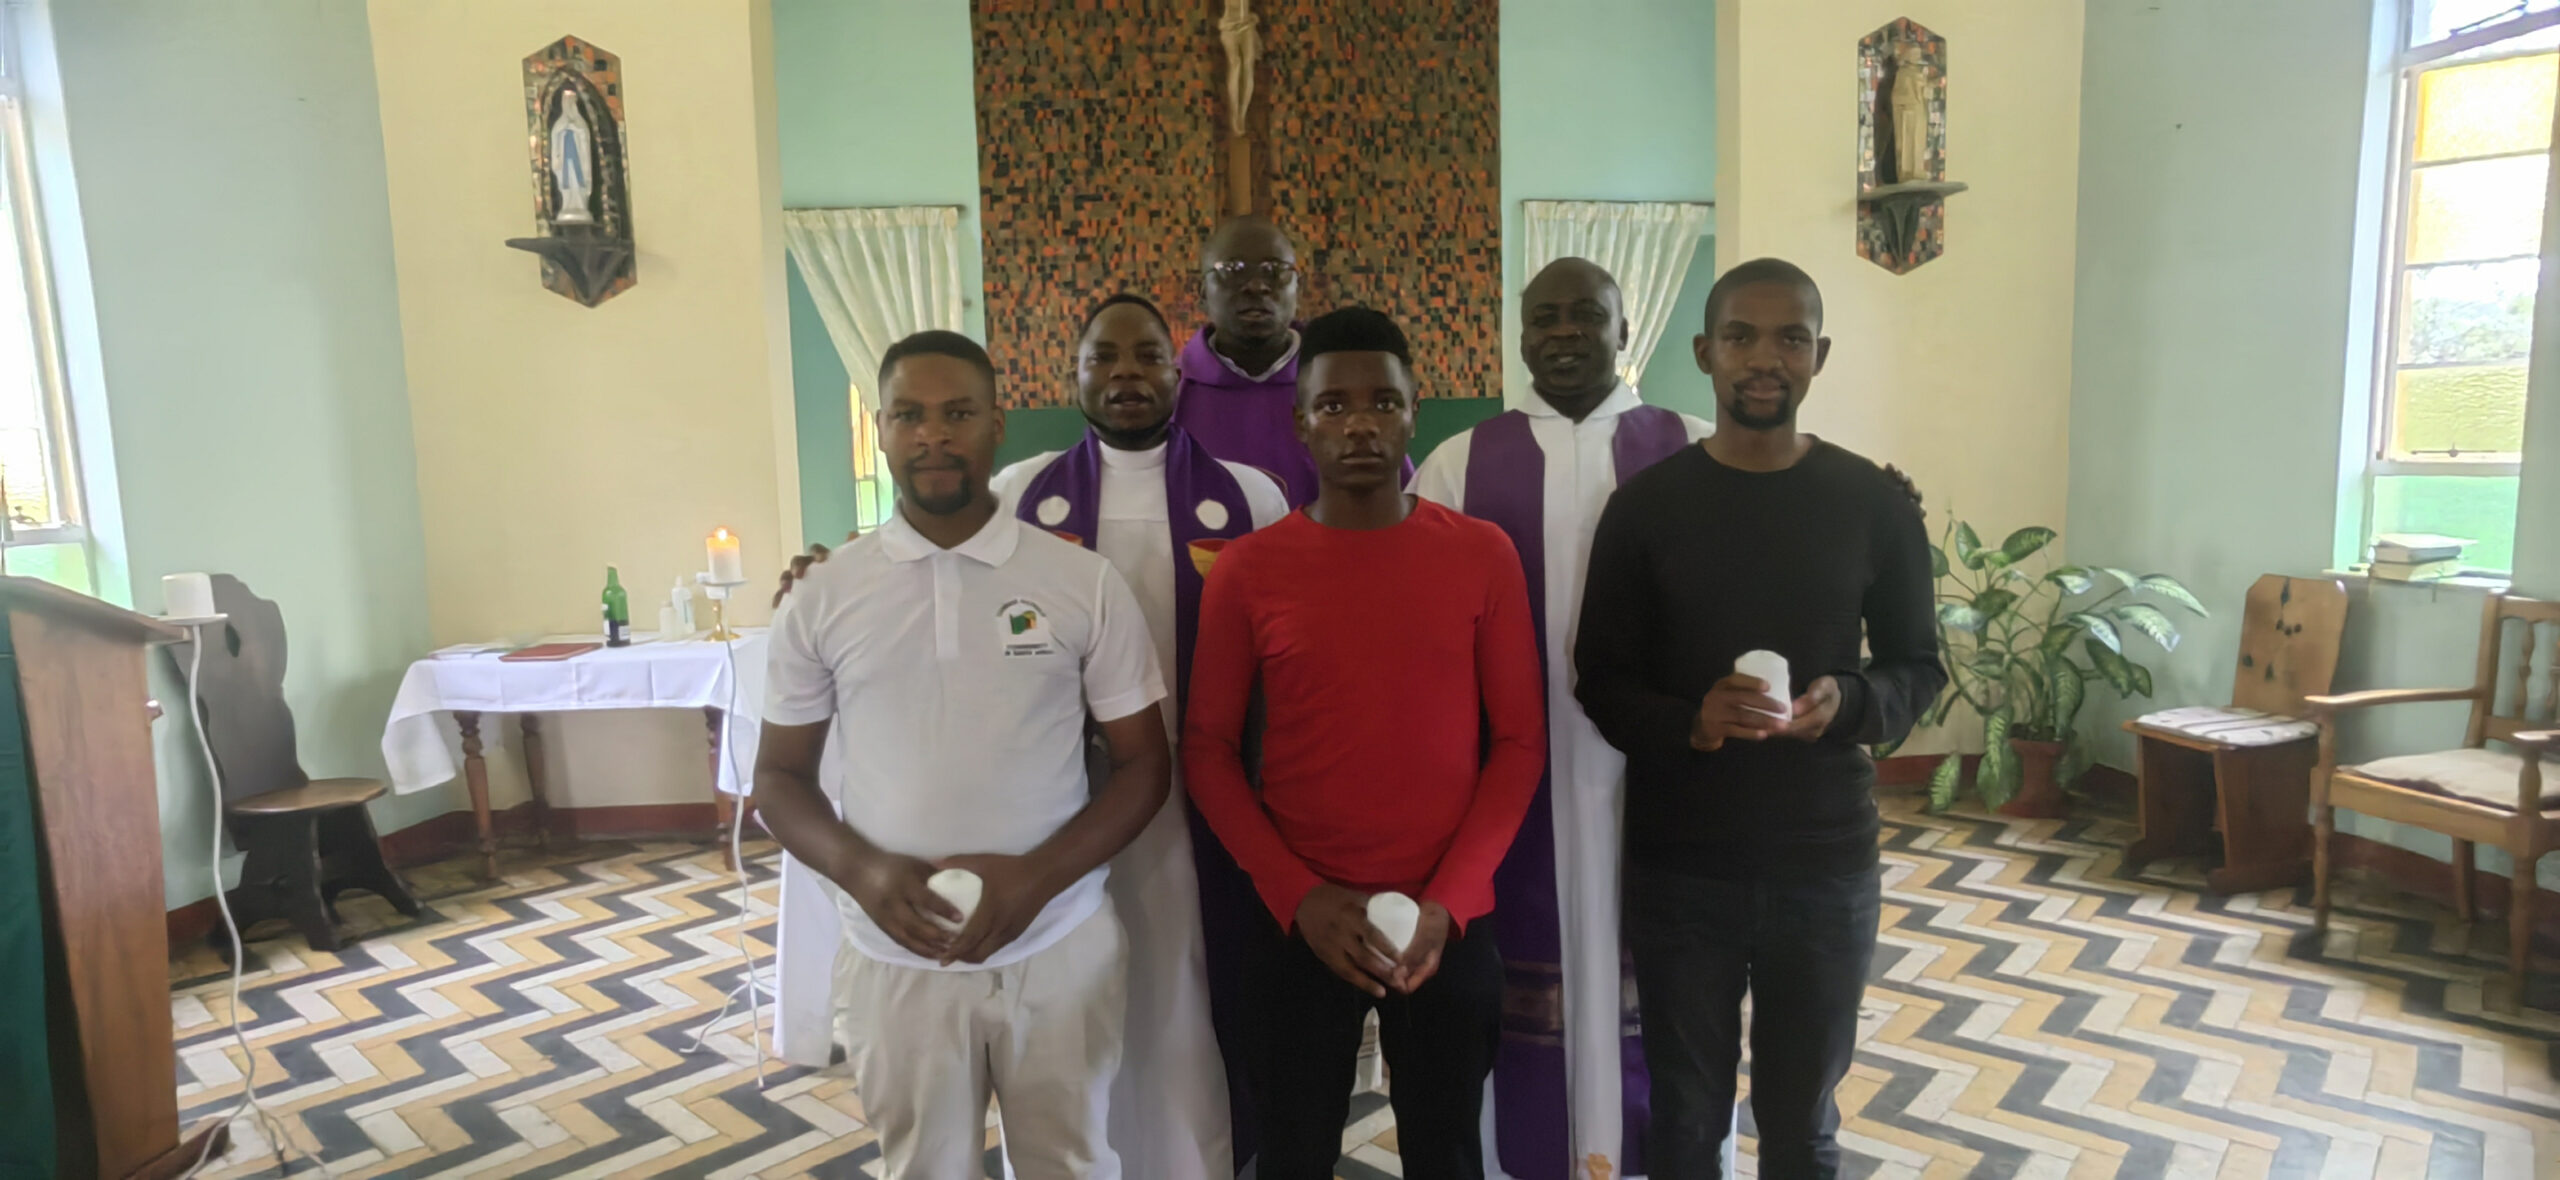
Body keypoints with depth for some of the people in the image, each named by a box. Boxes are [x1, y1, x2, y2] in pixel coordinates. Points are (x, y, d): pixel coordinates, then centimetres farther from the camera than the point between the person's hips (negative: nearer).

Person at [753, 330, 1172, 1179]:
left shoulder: (1085, 584, -5)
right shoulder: (823, 597, -2)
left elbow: (1143, 765, -1)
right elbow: (780, 776, 5)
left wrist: (1039, 876, -16)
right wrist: (861, 871, -14)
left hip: (1061, 951, 0)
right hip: (900, 962, 1)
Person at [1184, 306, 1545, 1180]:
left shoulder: (1483, 555, -2)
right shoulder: (1247, 569, -3)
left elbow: (1520, 741, 0)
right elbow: (1207, 748, 0)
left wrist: (1449, 897, -10)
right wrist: (1298, 895, -10)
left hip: (1450, 921, 1)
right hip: (1300, 924, 0)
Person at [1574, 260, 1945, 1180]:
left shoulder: (1875, 505, -1)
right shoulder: (1644, 505, -3)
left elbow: (1919, 665, 6)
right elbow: (1601, 680, -1)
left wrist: (1849, 703, -16)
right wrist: (1688, 722, -21)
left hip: (1827, 862, 1)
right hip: (1677, 865, 0)